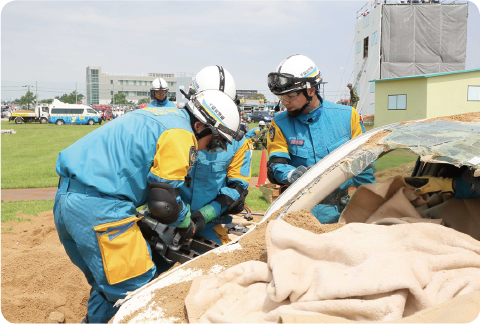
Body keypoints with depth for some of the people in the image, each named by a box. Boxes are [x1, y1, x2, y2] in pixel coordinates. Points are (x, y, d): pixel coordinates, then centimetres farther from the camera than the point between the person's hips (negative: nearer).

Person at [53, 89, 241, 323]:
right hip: (97, 206, -10)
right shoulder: (181, 135, -10)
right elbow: (163, 201, -15)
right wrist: (187, 224, 6)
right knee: (135, 287, -3)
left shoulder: (162, 117, 20)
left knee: (107, 285, 23)